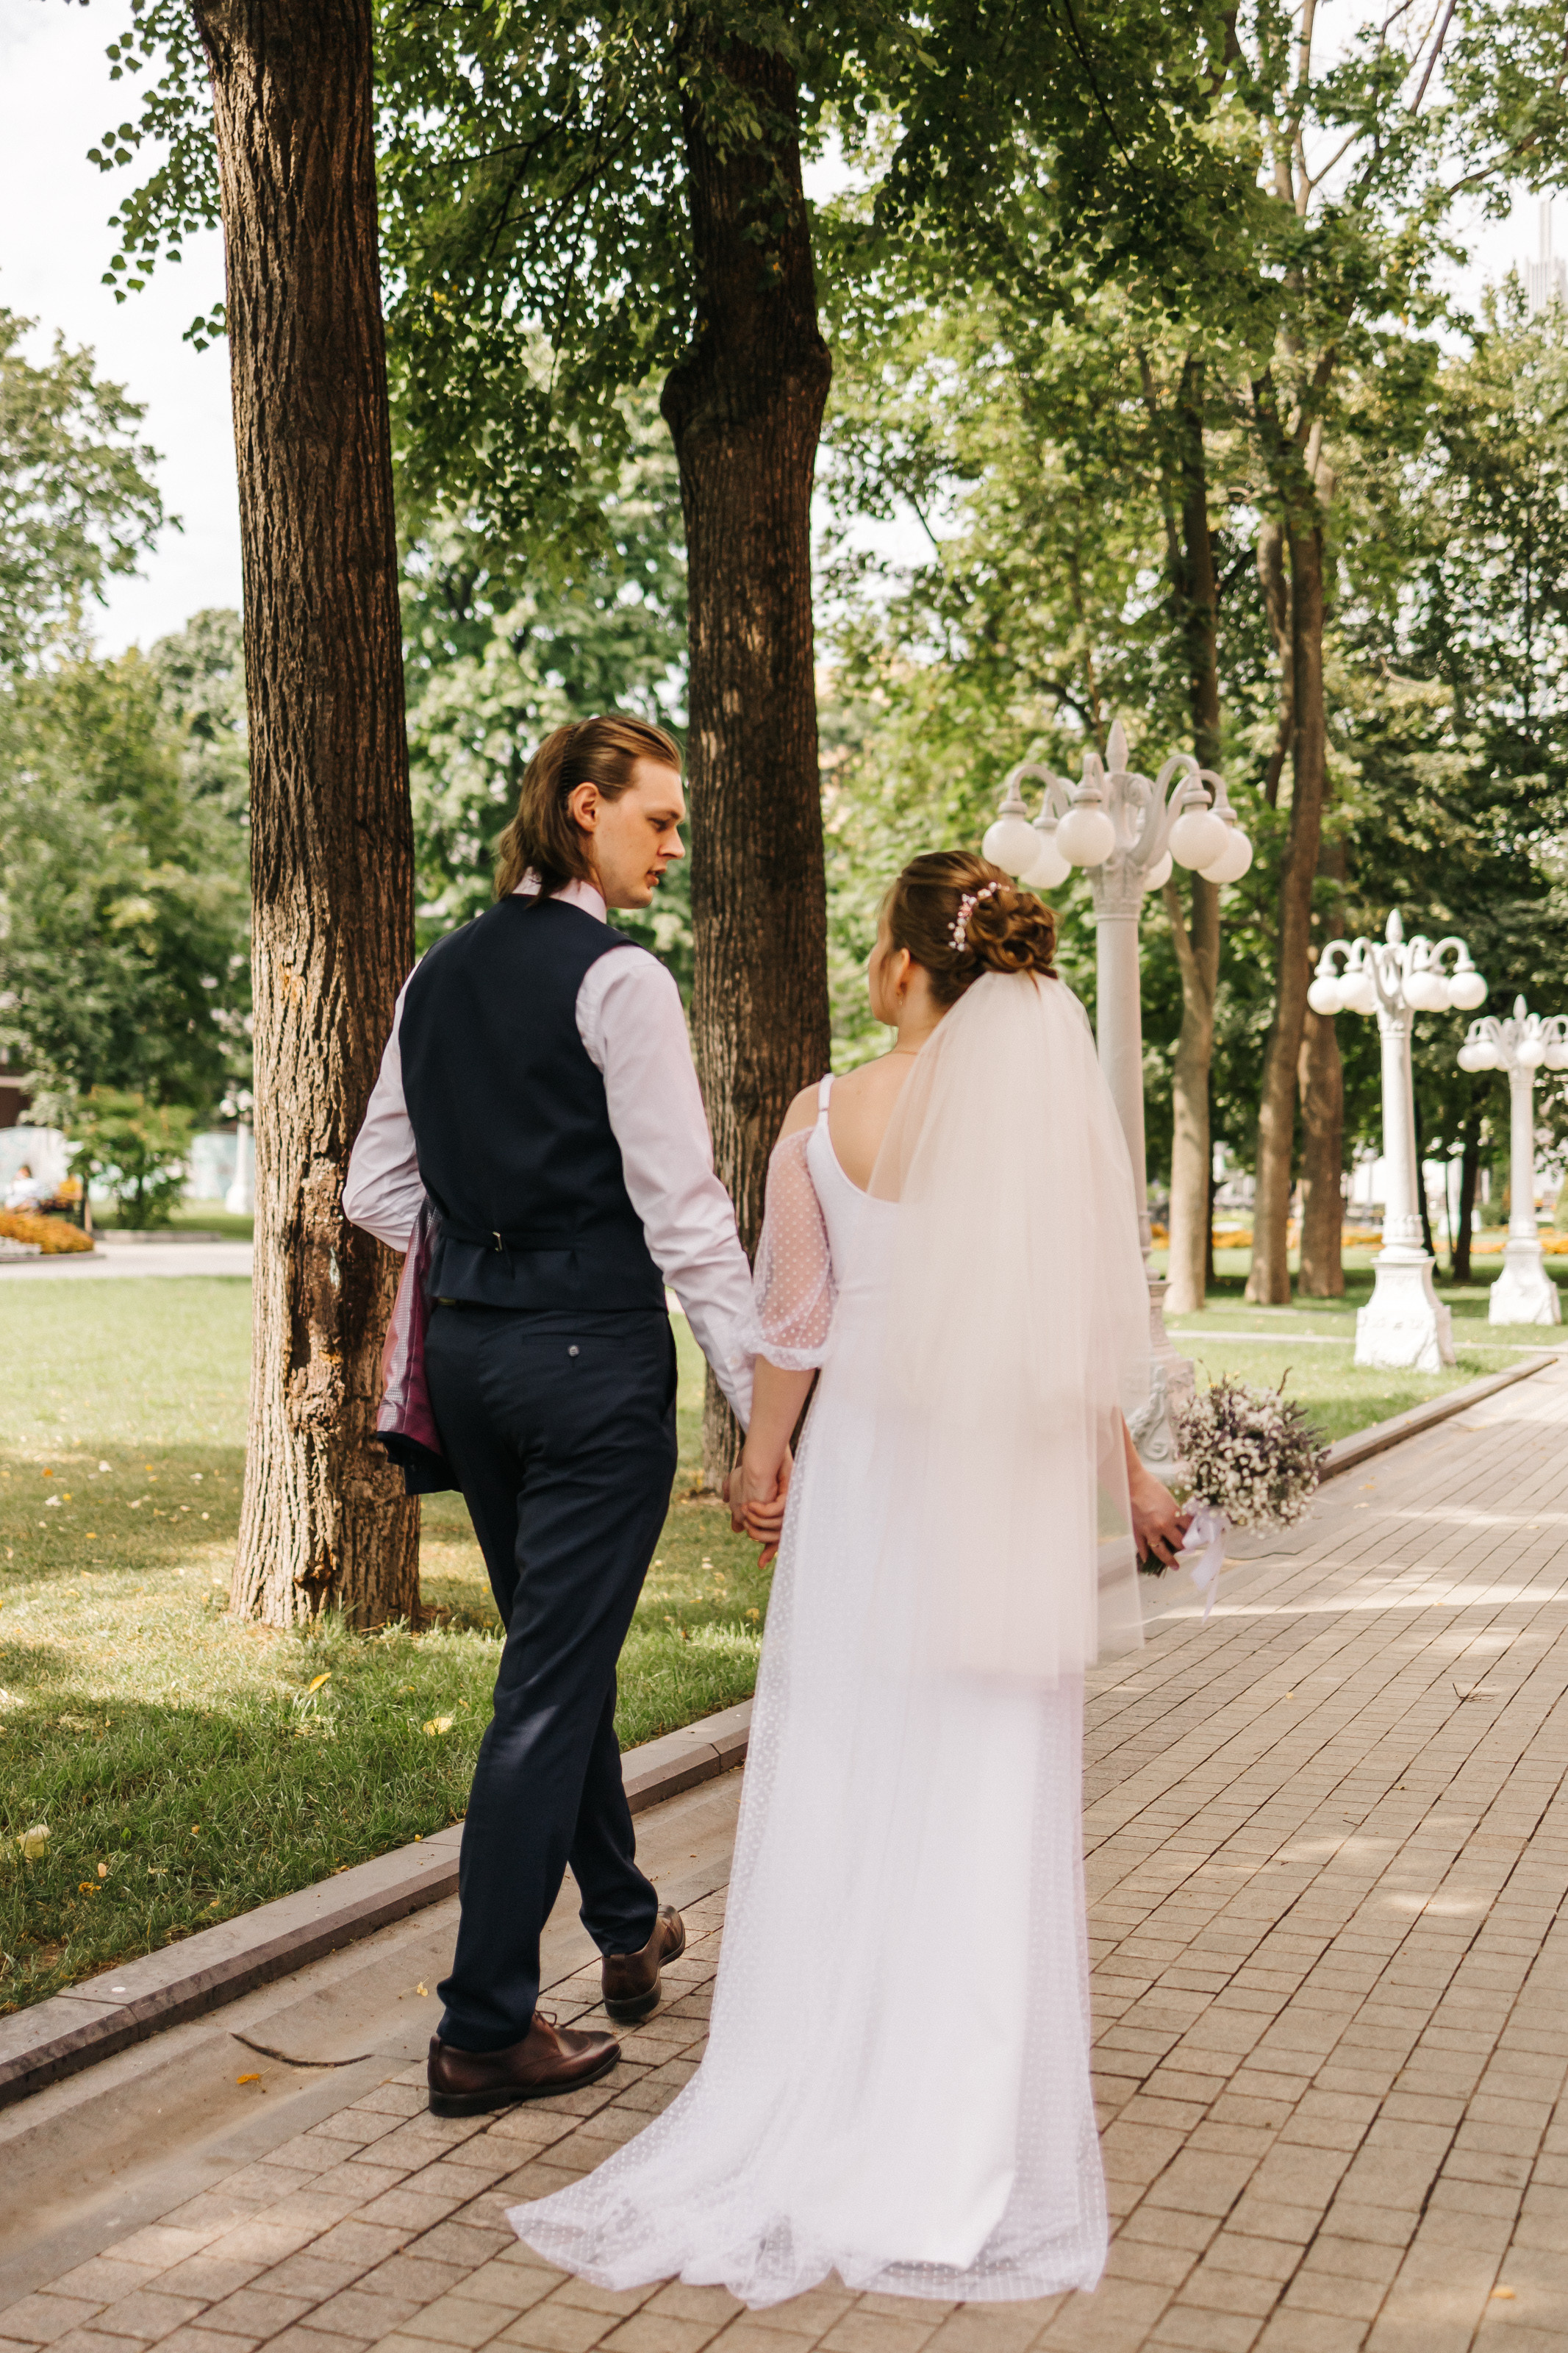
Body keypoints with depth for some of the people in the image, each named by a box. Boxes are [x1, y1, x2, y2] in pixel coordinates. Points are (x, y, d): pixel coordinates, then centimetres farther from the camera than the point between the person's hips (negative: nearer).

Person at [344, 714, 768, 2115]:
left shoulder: (438, 976, 10)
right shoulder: (618, 979, -13)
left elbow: (379, 1189, 13)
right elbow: (684, 1212, -16)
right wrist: (761, 1396, -13)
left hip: (470, 1346, 8)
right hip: (598, 1352, -8)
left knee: (562, 1651, 21)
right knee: (552, 1685, -1)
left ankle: (628, 1931, 39)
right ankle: (486, 2030, 7)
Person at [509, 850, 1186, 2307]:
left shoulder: (825, 1120, -7)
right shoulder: (1050, 1109, -8)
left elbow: (790, 1321, 1)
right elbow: (1088, 1329, -4)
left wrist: (762, 1456, 17)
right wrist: (1126, 1477, 10)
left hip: (865, 1469, 0)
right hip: (1013, 1490, 0)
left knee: (840, 1784, 12)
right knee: (989, 1799, 9)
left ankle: (813, 2103, 20)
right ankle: (964, 2143, 19)